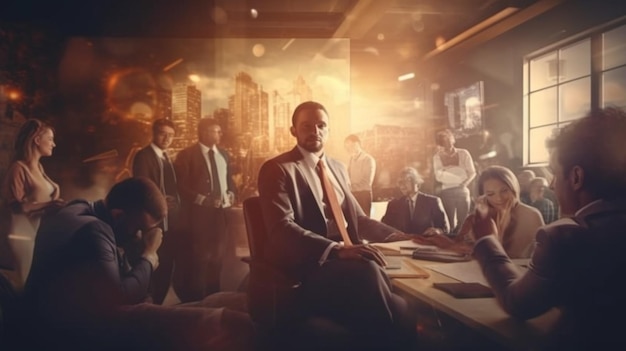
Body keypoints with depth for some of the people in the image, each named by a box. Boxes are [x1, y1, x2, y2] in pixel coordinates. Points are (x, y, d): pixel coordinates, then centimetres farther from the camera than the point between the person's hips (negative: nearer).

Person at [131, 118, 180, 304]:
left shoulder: (167, 157, 17)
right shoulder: (143, 156, -9)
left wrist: (176, 205, 8)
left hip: (171, 219, 8)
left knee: (167, 264, 13)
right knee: (155, 265, -3)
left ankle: (159, 303, 25)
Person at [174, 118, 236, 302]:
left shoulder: (224, 155, 12)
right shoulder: (186, 155, -7)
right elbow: (181, 186, -12)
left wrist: (231, 194, -1)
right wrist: (204, 200, -19)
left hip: (220, 212, 6)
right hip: (198, 214, -6)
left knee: (217, 256, 14)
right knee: (197, 258, 3)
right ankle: (195, 300, 18)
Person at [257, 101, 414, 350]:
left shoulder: (337, 168, 19)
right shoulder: (277, 169, -3)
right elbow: (282, 227, -17)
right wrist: (336, 250, -28)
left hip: (348, 261, 6)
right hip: (307, 265, -6)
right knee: (368, 272, -33)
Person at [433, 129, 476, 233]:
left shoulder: (463, 153, 0)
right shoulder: (437, 157, 0)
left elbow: (472, 172, 0)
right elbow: (438, 176, -5)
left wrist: (465, 183, -14)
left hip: (462, 192, 1)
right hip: (447, 193, 0)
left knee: (463, 222, 1)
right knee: (450, 224, 1)